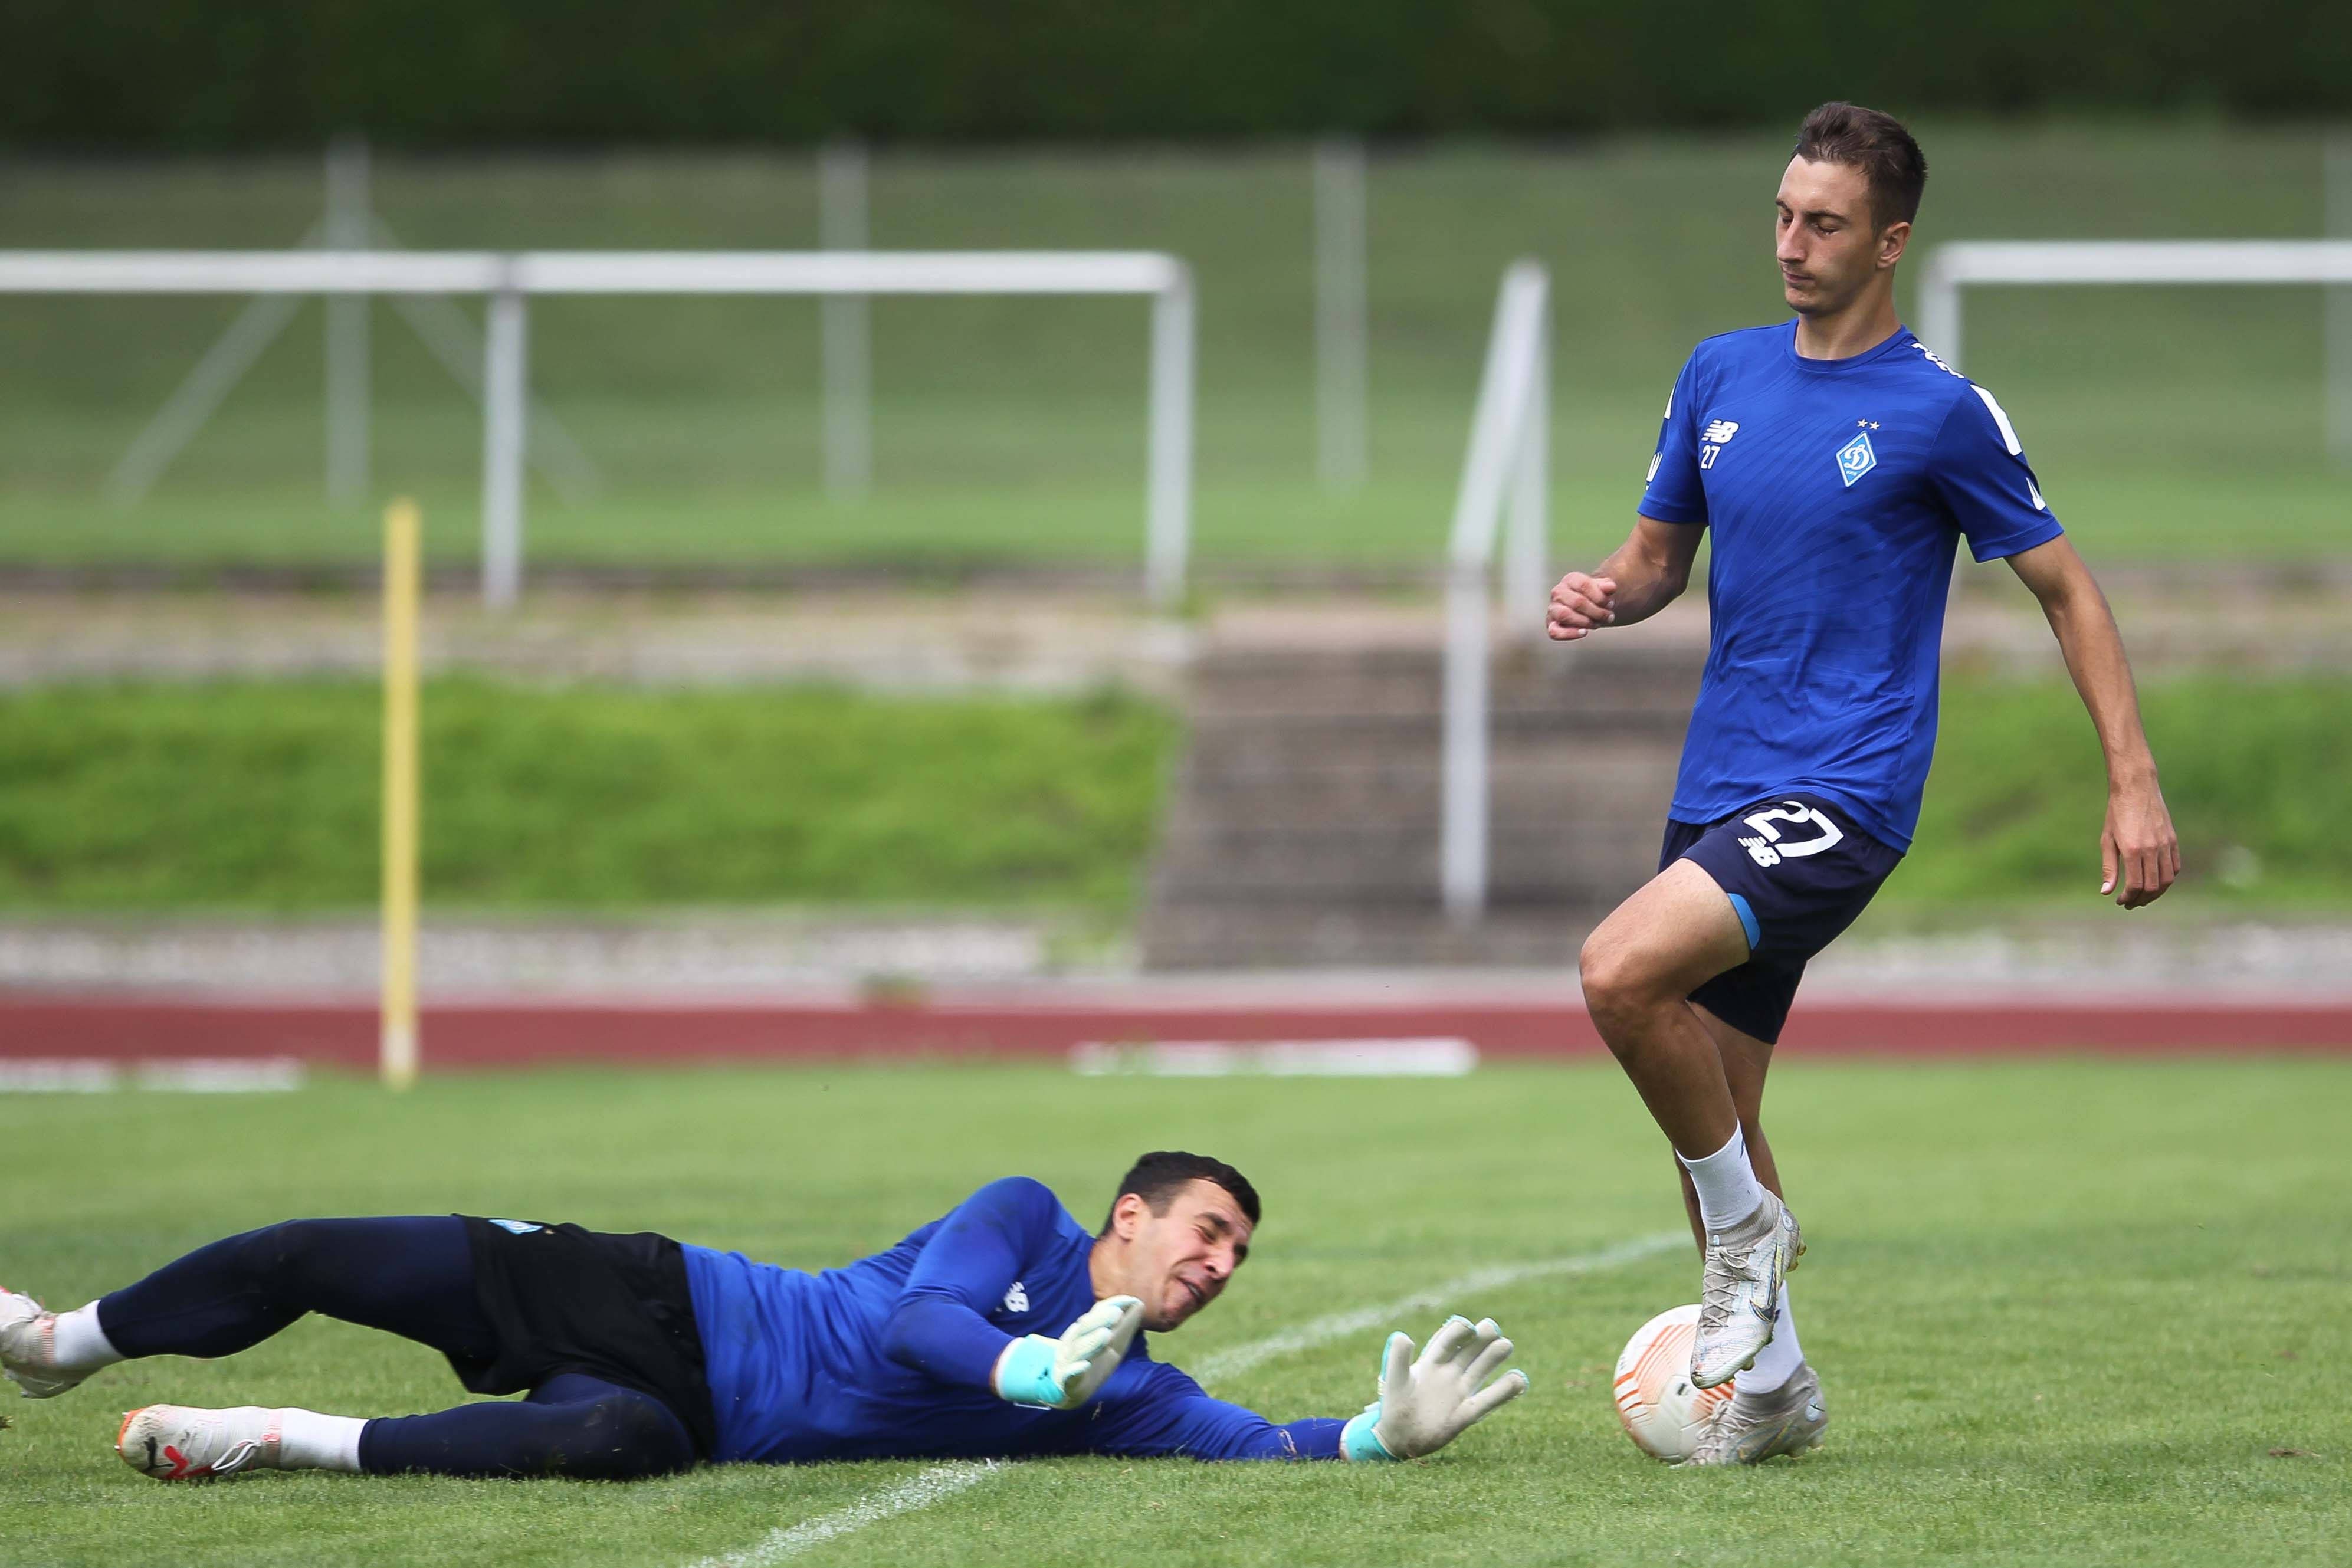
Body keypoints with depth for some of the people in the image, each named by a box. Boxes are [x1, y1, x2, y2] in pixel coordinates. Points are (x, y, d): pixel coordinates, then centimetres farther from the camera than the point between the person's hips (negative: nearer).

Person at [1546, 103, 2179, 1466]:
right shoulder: (1723, 375, 10)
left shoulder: (1942, 412, -6)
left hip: (1844, 798, -7)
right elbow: (1661, 558, 20)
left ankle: (1749, 1227, -7)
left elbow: (2066, 589, 0)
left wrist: (2136, 785, -7)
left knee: (1622, 969, -27)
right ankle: (1771, 1384, 24)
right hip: (1719, 790, 7)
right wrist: (1606, 596, -5)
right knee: (1712, 1113, 8)